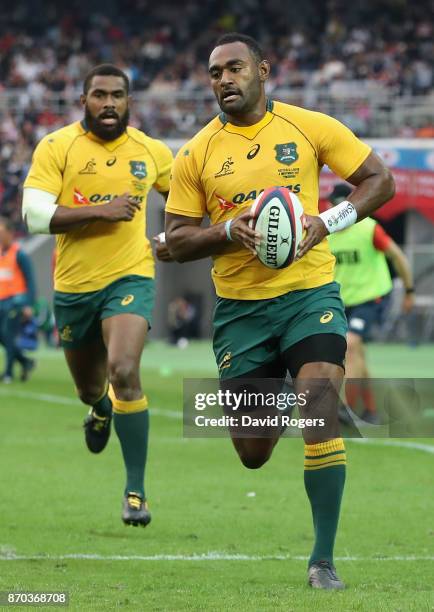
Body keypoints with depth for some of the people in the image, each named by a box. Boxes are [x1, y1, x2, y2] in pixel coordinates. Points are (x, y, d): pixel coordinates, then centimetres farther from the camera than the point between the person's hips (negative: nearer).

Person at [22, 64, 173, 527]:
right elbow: (35, 214, -17)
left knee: (124, 372, -24)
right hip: (73, 285, 1)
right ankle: (100, 407, 60)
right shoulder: (56, 148, -7)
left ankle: (136, 491, -17)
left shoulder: (151, 152, 1)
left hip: (129, 279, -1)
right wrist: (99, 211, -24)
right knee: (89, 388, 18)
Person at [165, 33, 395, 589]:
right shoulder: (197, 155, 1)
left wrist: (327, 222, -12)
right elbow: (177, 240, 3)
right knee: (253, 455, 7)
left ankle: (323, 559, -12)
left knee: (319, 409, -20)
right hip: (239, 307, 2)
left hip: (309, 293, -2)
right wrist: (229, 231, -16)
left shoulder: (310, 127, -2)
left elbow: (379, 180, 3)